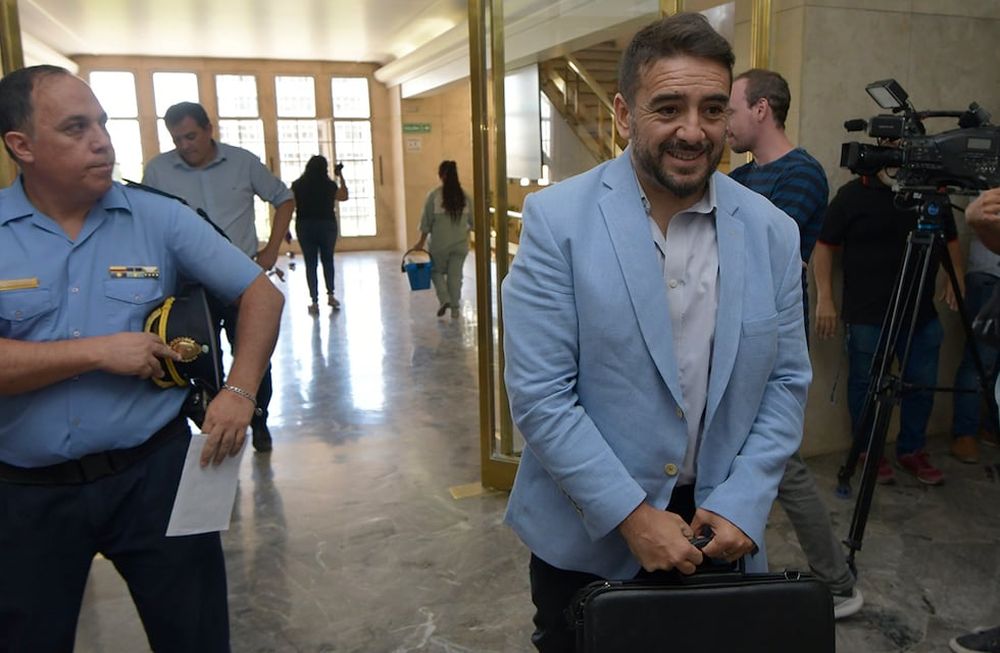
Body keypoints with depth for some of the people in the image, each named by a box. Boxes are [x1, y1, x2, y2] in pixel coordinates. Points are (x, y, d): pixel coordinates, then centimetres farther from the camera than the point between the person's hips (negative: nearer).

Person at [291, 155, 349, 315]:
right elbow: (344, 196, 15)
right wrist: (340, 176, 23)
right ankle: (330, 295, 14)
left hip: (305, 227, 0)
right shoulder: (330, 185, -2)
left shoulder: (297, 185, -2)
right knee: (328, 260, 18)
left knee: (310, 263, 5)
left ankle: (315, 302, 3)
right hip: (327, 225, 0)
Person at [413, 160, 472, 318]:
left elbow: (427, 221, -7)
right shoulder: (465, 196, -1)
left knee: (437, 271, 16)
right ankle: (455, 308, 12)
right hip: (460, 243, 3)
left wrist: (421, 242, 2)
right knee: (455, 275, 9)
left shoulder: (434, 195, -10)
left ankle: (444, 299, -2)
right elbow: (472, 221, 6)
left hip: (440, 243, -2)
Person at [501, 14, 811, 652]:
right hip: (585, 536, -2)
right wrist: (632, 516, -17)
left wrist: (742, 504, -8)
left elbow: (787, 380, 3)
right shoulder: (557, 218, -14)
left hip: (718, 533, 3)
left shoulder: (773, 232, -3)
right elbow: (539, 394, -16)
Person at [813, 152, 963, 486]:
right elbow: (824, 245, -4)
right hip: (868, 316, -4)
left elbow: (951, 240, 21)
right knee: (867, 386, 5)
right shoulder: (853, 193, -4)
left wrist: (956, 277, 4)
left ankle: (912, 450, 29)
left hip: (923, 314, 4)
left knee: (922, 385, 11)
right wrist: (825, 299, -9)